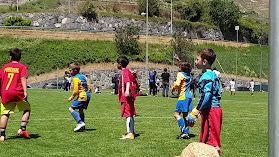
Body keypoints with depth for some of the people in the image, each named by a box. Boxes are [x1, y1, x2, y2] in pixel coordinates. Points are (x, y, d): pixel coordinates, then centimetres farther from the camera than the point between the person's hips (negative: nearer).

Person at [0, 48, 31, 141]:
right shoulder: (22, 67, 5)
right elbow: (23, 79, -9)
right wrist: (25, 91, -17)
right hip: (18, 93, -3)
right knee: (27, 109, 15)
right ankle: (22, 129, 4)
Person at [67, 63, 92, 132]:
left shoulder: (76, 78, -10)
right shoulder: (83, 77, 16)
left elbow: (76, 91, -15)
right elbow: (89, 88, 17)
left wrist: (71, 97, -2)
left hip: (82, 97, -9)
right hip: (88, 96, 9)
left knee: (71, 109, -8)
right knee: (80, 110, 24)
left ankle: (80, 123, -20)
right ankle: (82, 126, 26)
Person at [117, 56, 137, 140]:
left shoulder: (125, 72, -12)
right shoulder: (128, 71, 17)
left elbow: (127, 81, -31)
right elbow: (134, 80, 34)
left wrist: (127, 90, -48)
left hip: (126, 97, -10)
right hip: (130, 96, 10)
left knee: (127, 115, -12)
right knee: (131, 114, 15)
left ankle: (129, 134, -15)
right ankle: (132, 132, 23)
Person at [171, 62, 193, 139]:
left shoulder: (180, 74, -9)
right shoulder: (188, 75, 13)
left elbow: (177, 84, -23)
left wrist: (173, 88, -2)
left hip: (183, 97, -8)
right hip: (189, 96, 8)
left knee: (177, 114, -6)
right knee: (185, 115, 10)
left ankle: (184, 132, -15)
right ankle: (187, 133, 8)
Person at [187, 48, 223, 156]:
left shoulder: (206, 76, -13)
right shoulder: (213, 75, 18)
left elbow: (206, 96, -23)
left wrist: (195, 113, -22)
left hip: (210, 111, -10)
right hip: (216, 109, 10)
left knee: (210, 142, -9)